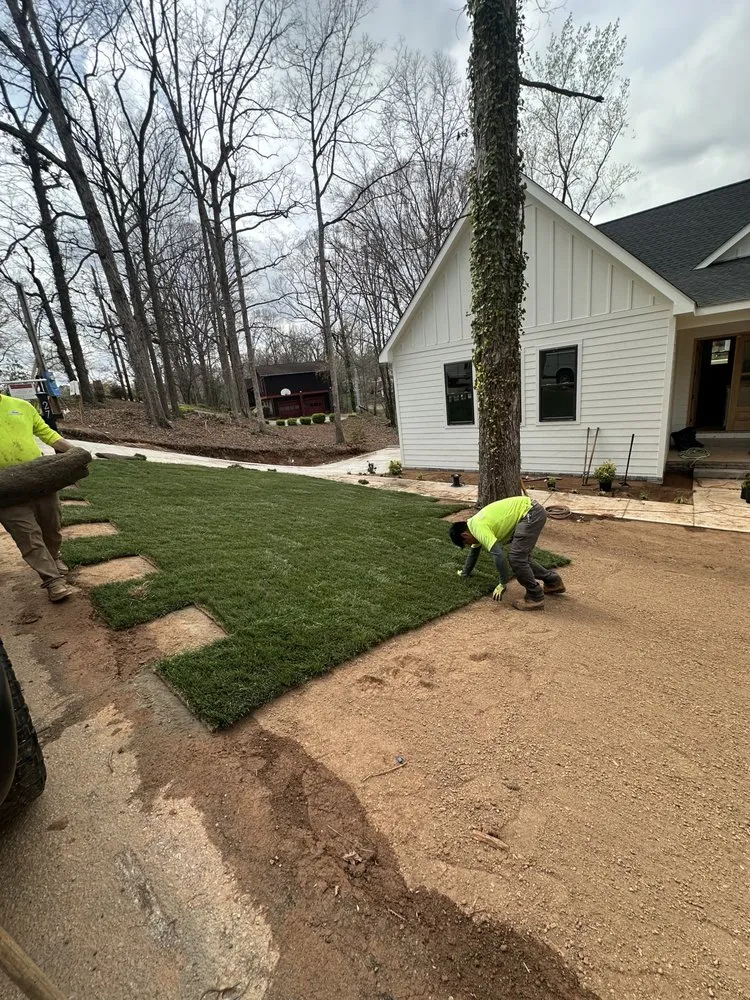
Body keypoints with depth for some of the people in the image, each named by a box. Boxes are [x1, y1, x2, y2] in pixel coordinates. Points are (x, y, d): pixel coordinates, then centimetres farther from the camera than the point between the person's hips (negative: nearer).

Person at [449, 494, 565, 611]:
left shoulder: (478, 528, -18)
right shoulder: (475, 525, 13)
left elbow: (498, 554, -25)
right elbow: (474, 552, 29)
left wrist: (502, 584, -13)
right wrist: (465, 573, 42)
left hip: (532, 513, -10)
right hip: (531, 512, 10)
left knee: (516, 557, -10)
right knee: (521, 557, 16)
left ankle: (535, 598, 2)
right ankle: (554, 582, 28)